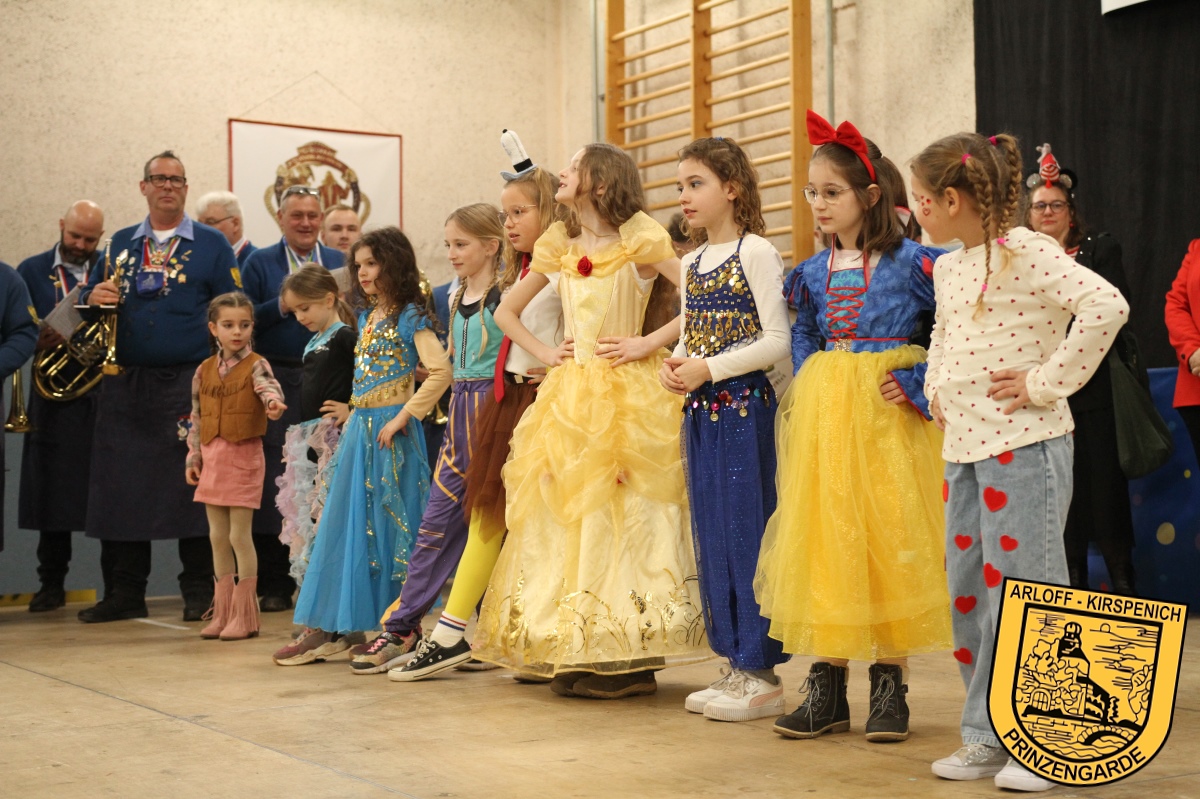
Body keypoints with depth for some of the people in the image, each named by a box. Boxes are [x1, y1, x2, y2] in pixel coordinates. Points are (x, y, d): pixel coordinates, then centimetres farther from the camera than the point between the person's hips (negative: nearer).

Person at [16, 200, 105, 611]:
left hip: (105, 392, -1)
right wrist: (36, 341, -14)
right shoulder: (31, 271, 10)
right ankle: (52, 583, 14)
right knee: (52, 488, 3)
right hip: (54, 395, 1)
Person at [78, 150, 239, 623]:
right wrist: (94, 297, -7)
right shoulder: (120, 244, 16)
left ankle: (200, 592, 8)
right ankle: (124, 593, 14)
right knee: (121, 488, 4)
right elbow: (89, 300, 16)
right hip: (126, 384, 3)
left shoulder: (212, 244, 5)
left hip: (190, 383, -3)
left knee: (193, 488, -2)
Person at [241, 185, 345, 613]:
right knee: (275, 480, -3)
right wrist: (282, 306, -14)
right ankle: (275, 584, 5)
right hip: (278, 382, -2)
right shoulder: (259, 263, 8)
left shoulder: (340, 263, 14)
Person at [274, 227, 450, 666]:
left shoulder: (409, 316, -8)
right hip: (359, 429, 8)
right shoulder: (367, 318, 15)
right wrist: (353, 419, 15)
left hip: (391, 430, -8)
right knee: (345, 524, 6)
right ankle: (327, 628, 8)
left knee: (392, 525, -3)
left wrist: (403, 417, -20)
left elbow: (440, 371, -20)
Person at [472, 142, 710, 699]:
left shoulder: (639, 240, -3)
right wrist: (543, 353, 10)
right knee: (567, 514, 4)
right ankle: (576, 656, 10)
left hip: (628, 394, -6)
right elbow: (506, 310, 23)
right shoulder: (558, 246, 13)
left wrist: (651, 342, -12)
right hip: (571, 396, 6)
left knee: (623, 513, -7)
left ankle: (632, 662, -2)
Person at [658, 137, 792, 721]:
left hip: (744, 408, -8)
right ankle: (736, 663, 18)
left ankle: (762, 673, 2)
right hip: (701, 412, 8)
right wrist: (676, 365, 2)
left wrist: (708, 369, -16)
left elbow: (777, 340, -14)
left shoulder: (756, 252, -7)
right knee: (712, 535, 9)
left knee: (747, 534, -5)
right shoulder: (691, 263, 15)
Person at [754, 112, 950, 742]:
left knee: (886, 536, -1)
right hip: (823, 416, 5)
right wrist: (804, 392, 4)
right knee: (822, 539, 5)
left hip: (885, 413, -5)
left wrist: (919, 383, -11)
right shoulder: (813, 272, 9)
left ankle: (889, 682, 12)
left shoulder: (909, 260, -6)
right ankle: (827, 688, 12)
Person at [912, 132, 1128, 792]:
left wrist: (1047, 382, -20)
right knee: (969, 590, 11)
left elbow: (1107, 305, -24)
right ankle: (988, 735, 22)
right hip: (962, 448, 9)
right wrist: (936, 387, 18)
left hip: (1023, 447, -9)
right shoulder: (948, 267, 14)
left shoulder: (1024, 252, -12)